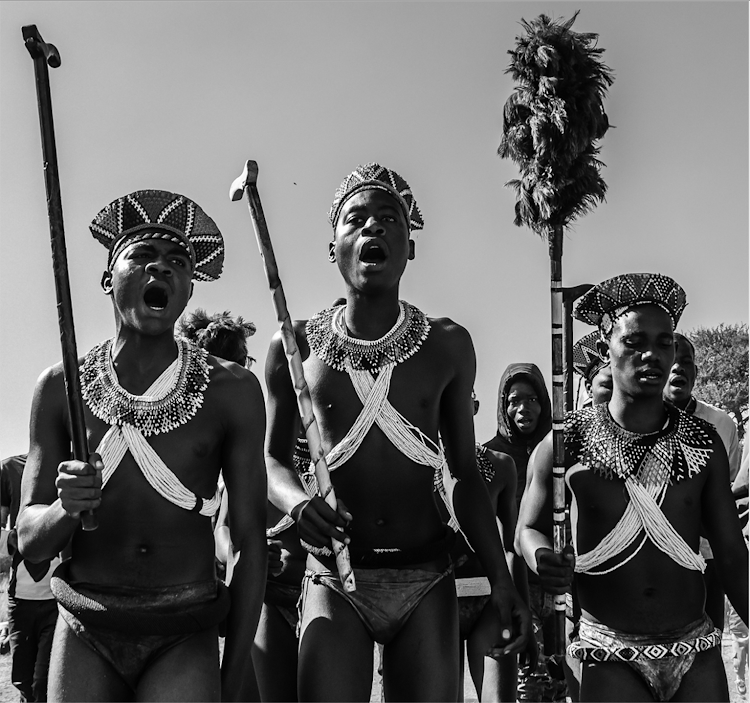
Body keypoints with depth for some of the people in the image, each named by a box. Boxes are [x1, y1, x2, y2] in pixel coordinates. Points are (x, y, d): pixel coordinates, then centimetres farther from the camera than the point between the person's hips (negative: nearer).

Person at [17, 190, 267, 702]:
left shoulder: (232, 390, -7)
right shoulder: (61, 388, -2)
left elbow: (251, 541, -2)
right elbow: (30, 542, 0)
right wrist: (66, 508, -23)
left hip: (185, 639, -1)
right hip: (85, 636, 2)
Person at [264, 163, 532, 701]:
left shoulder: (448, 344, 2)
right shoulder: (296, 347, 0)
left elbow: (464, 472, 8)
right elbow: (273, 457, 8)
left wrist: (501, 580, 3)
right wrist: (297, 500, -15)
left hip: (427, 580, 1)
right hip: (335, 579, -1)